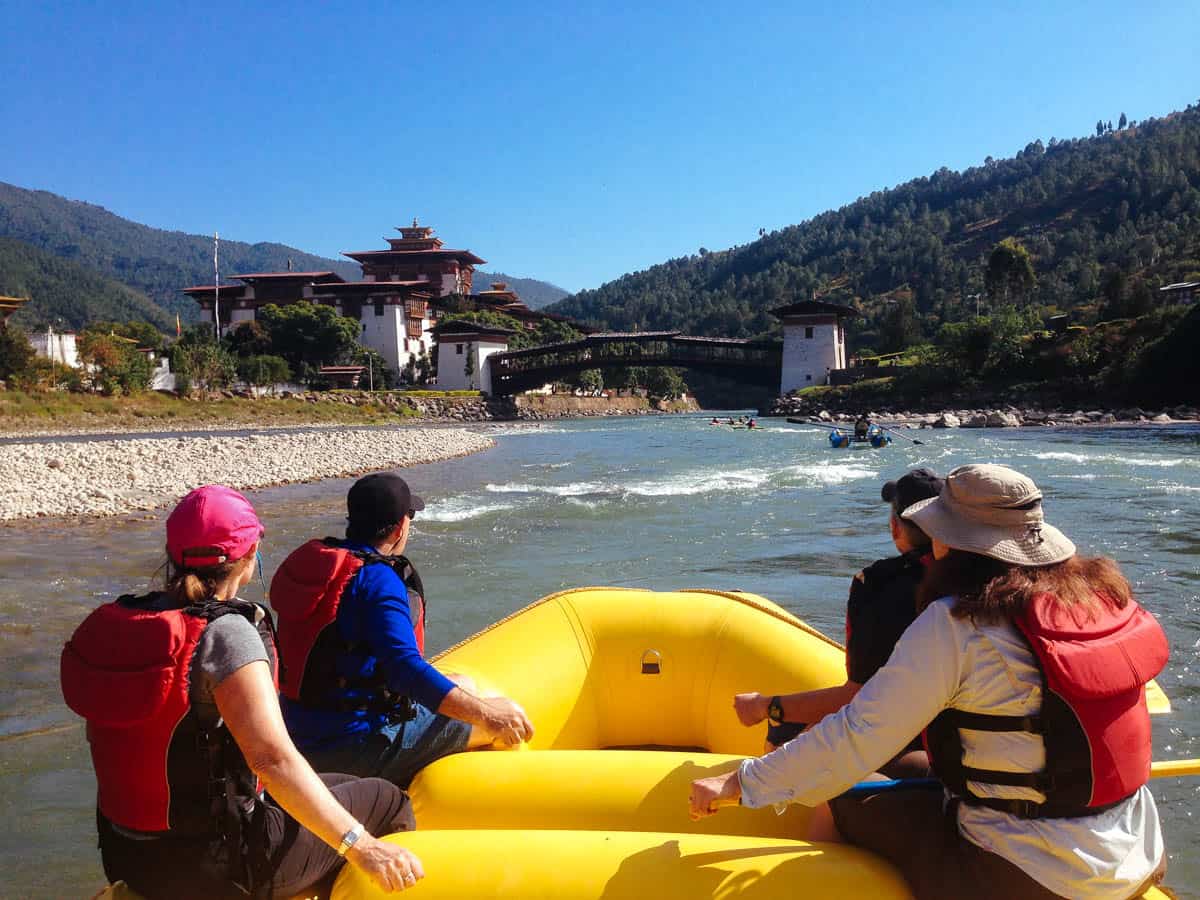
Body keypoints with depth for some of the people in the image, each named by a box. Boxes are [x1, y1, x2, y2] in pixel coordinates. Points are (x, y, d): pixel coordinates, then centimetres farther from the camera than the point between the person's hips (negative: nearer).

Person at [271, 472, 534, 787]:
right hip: (358, 753, -9)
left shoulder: (306, 560, 5)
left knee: (462, 685, 21)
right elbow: (407, 670, -31)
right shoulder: (378, 581, -21)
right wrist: (486, 714, -29)